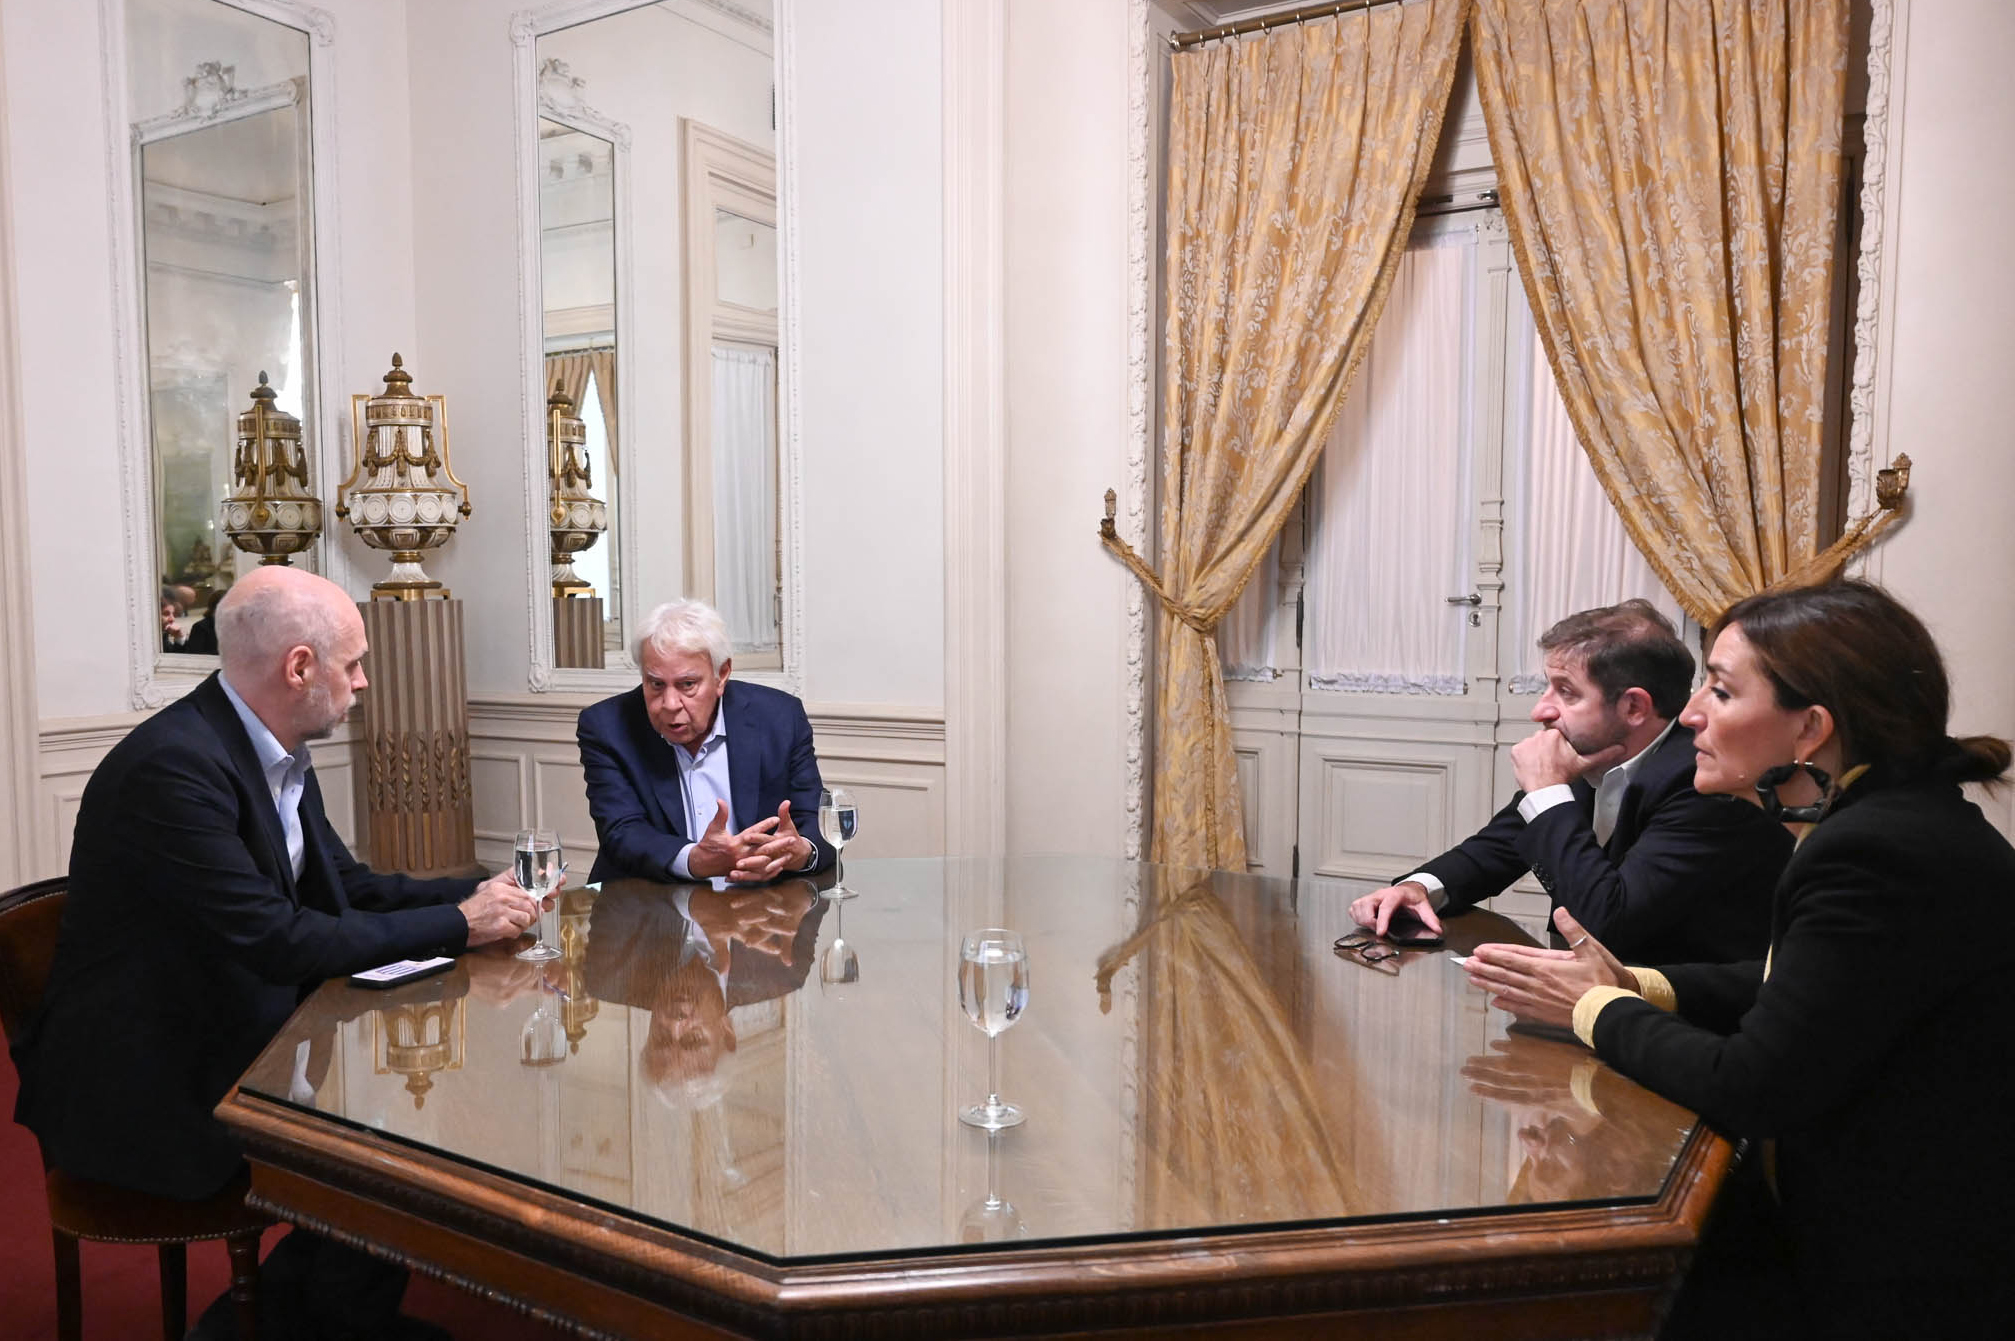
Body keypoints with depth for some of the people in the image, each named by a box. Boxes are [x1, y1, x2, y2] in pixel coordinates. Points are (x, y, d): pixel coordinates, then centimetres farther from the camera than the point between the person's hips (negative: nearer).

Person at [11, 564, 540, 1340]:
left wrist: (474, 895, -5)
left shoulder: (276, 755, 3)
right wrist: (456, 925, -22)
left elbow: (349, 888, 9)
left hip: (229, 1036, 9)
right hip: (143, 1089, -9)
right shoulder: (176, 764, -26)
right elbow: (279, 941, -29)